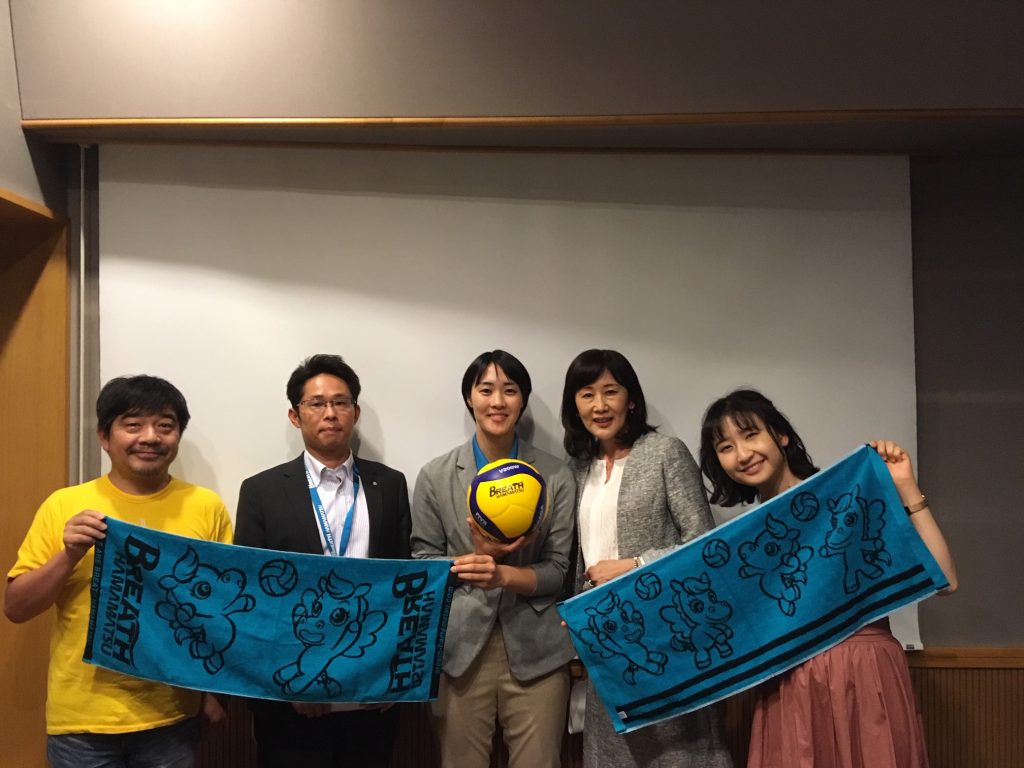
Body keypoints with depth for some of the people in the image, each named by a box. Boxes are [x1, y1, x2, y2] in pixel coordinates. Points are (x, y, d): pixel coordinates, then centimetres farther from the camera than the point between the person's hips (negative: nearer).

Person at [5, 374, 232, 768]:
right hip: (81, 720, 0)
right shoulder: (64, 505, -1)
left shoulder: (206, 506, -1)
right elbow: (15, 608, 1)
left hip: (171, 717, 1)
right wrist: (69, 555, -13)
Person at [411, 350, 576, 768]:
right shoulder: (435, 476, 3)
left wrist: (500, 574, -17)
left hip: (535, 650, 0)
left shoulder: (556, 476, 2)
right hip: (458, 648, 0)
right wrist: (476, 557, -13)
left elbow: (557, 572, 0)